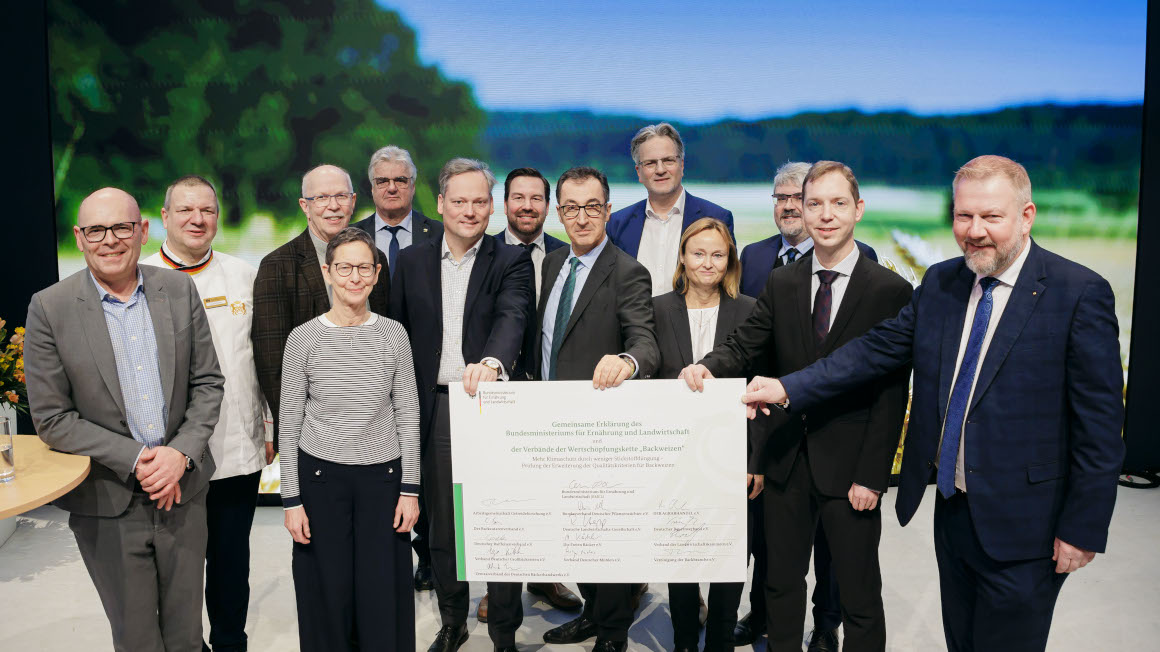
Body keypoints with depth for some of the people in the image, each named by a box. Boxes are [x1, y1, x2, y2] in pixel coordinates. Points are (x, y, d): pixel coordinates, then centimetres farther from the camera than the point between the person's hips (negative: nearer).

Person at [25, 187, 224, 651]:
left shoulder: (180, 290, -1)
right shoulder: (50, 308, -8)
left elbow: (208, 382, 3)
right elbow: (51, 419, -8)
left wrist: (181, 453, -11)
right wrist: (135, 458, -15)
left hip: (182, 492, 2)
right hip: (107, 505, -2)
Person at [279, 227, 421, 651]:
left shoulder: (393, 334, 0)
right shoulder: (303, 338, -3)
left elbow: (407, 414, 2)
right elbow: (289, 424, 0)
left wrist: (410, 489, -1)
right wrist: (291, 500, -2)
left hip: (383, 476, 1)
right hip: (321, 476, 0)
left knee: (384, 595, 5)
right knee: (328, 594, 9)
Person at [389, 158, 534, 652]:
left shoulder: (511, 262, 0)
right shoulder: (412, 261, 9)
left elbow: (511, 319, -18)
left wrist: (492, 361, -39)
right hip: (435, 410, 3)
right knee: (442, 525, 13)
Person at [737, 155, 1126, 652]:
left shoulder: (1080, 293, -14)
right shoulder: (940, 283, 4)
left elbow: (1099, 423, -13)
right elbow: (877, 349, 2)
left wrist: (1083, 530, -12)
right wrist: (788, 388, -8)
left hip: (1020, 525, -5)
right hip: (952, 510, 5)